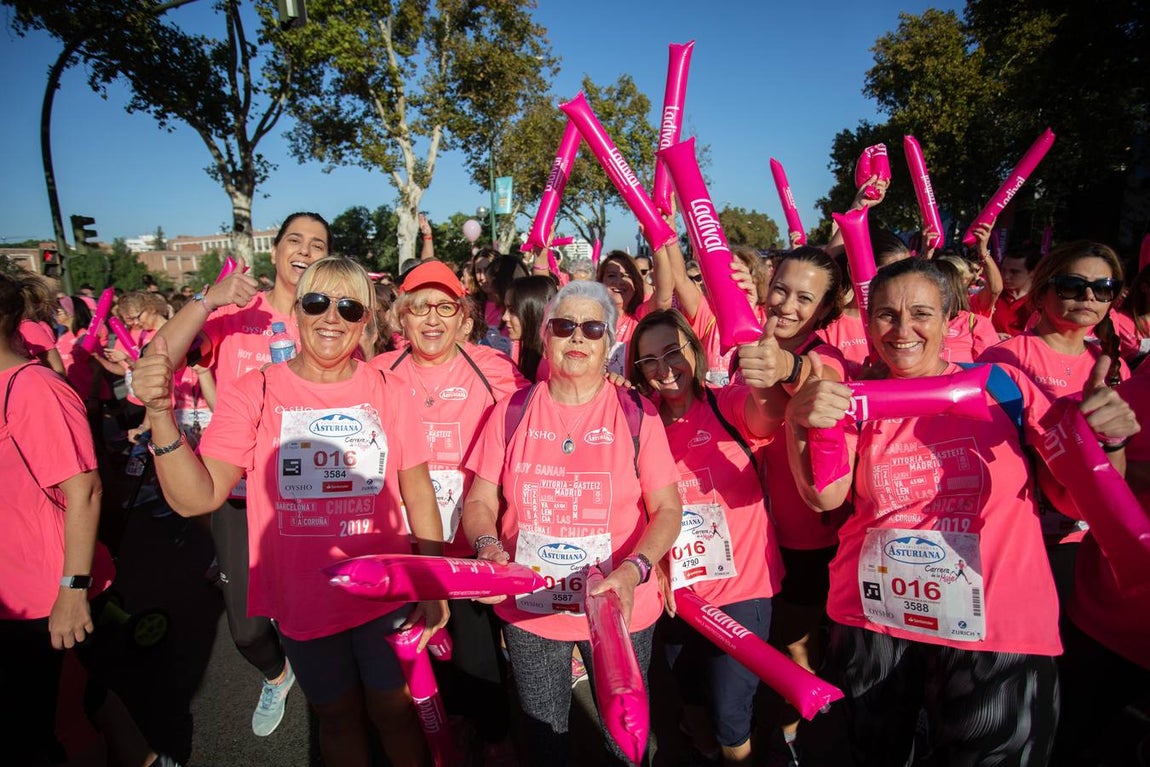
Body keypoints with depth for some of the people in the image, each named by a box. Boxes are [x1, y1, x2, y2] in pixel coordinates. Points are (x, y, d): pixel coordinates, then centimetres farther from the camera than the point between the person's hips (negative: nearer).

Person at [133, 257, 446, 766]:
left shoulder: (384, 393, -6)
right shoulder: (254, 393, -9)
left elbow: (418, 490, -2)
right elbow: (196, 498, -16)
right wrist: (161, 415, -30)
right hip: (302, 601, 0)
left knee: (395, 711, 17)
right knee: (337, 716, 21)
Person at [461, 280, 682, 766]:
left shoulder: (636, 414, -6)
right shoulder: (513, 412, -2)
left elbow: (667, 508, -6)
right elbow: (479, 501, 1)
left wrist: (634, 570, -23)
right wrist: (488, 546, -20)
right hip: (528, 610, 2)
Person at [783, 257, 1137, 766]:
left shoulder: (1000, 385, -3)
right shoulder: (857, 400, 0)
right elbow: (825, 496, -12)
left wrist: (1103, 437, -21)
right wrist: (801, 424, -30)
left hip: (997, 631, -2)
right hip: (870, 621, 2)